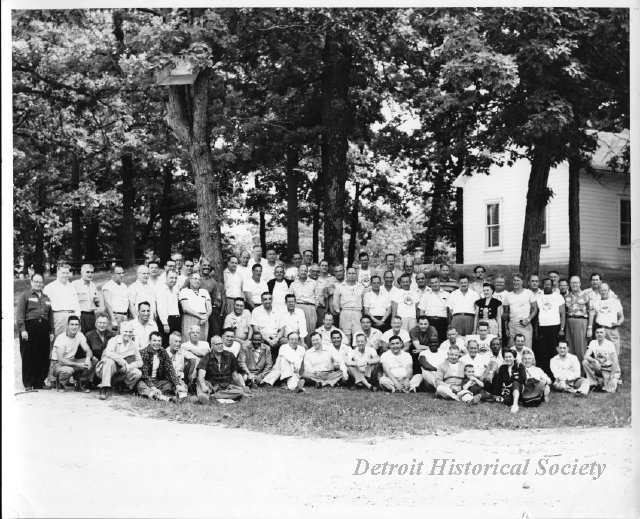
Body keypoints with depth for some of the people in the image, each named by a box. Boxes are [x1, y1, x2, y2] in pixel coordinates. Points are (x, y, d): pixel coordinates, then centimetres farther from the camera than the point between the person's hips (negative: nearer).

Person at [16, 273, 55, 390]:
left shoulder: (46, 298, 21)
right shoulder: (25, 295, 5)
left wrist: (51, 331, 14)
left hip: (44, 328, 5)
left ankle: (39, 382, 11)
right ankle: (28, 384, 3)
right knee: (28, 357, -2)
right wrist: (22, 329, -13)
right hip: (29, 327, -5)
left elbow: (50, 315, 22)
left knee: (43, 357, 2)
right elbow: (20, 313, -4)